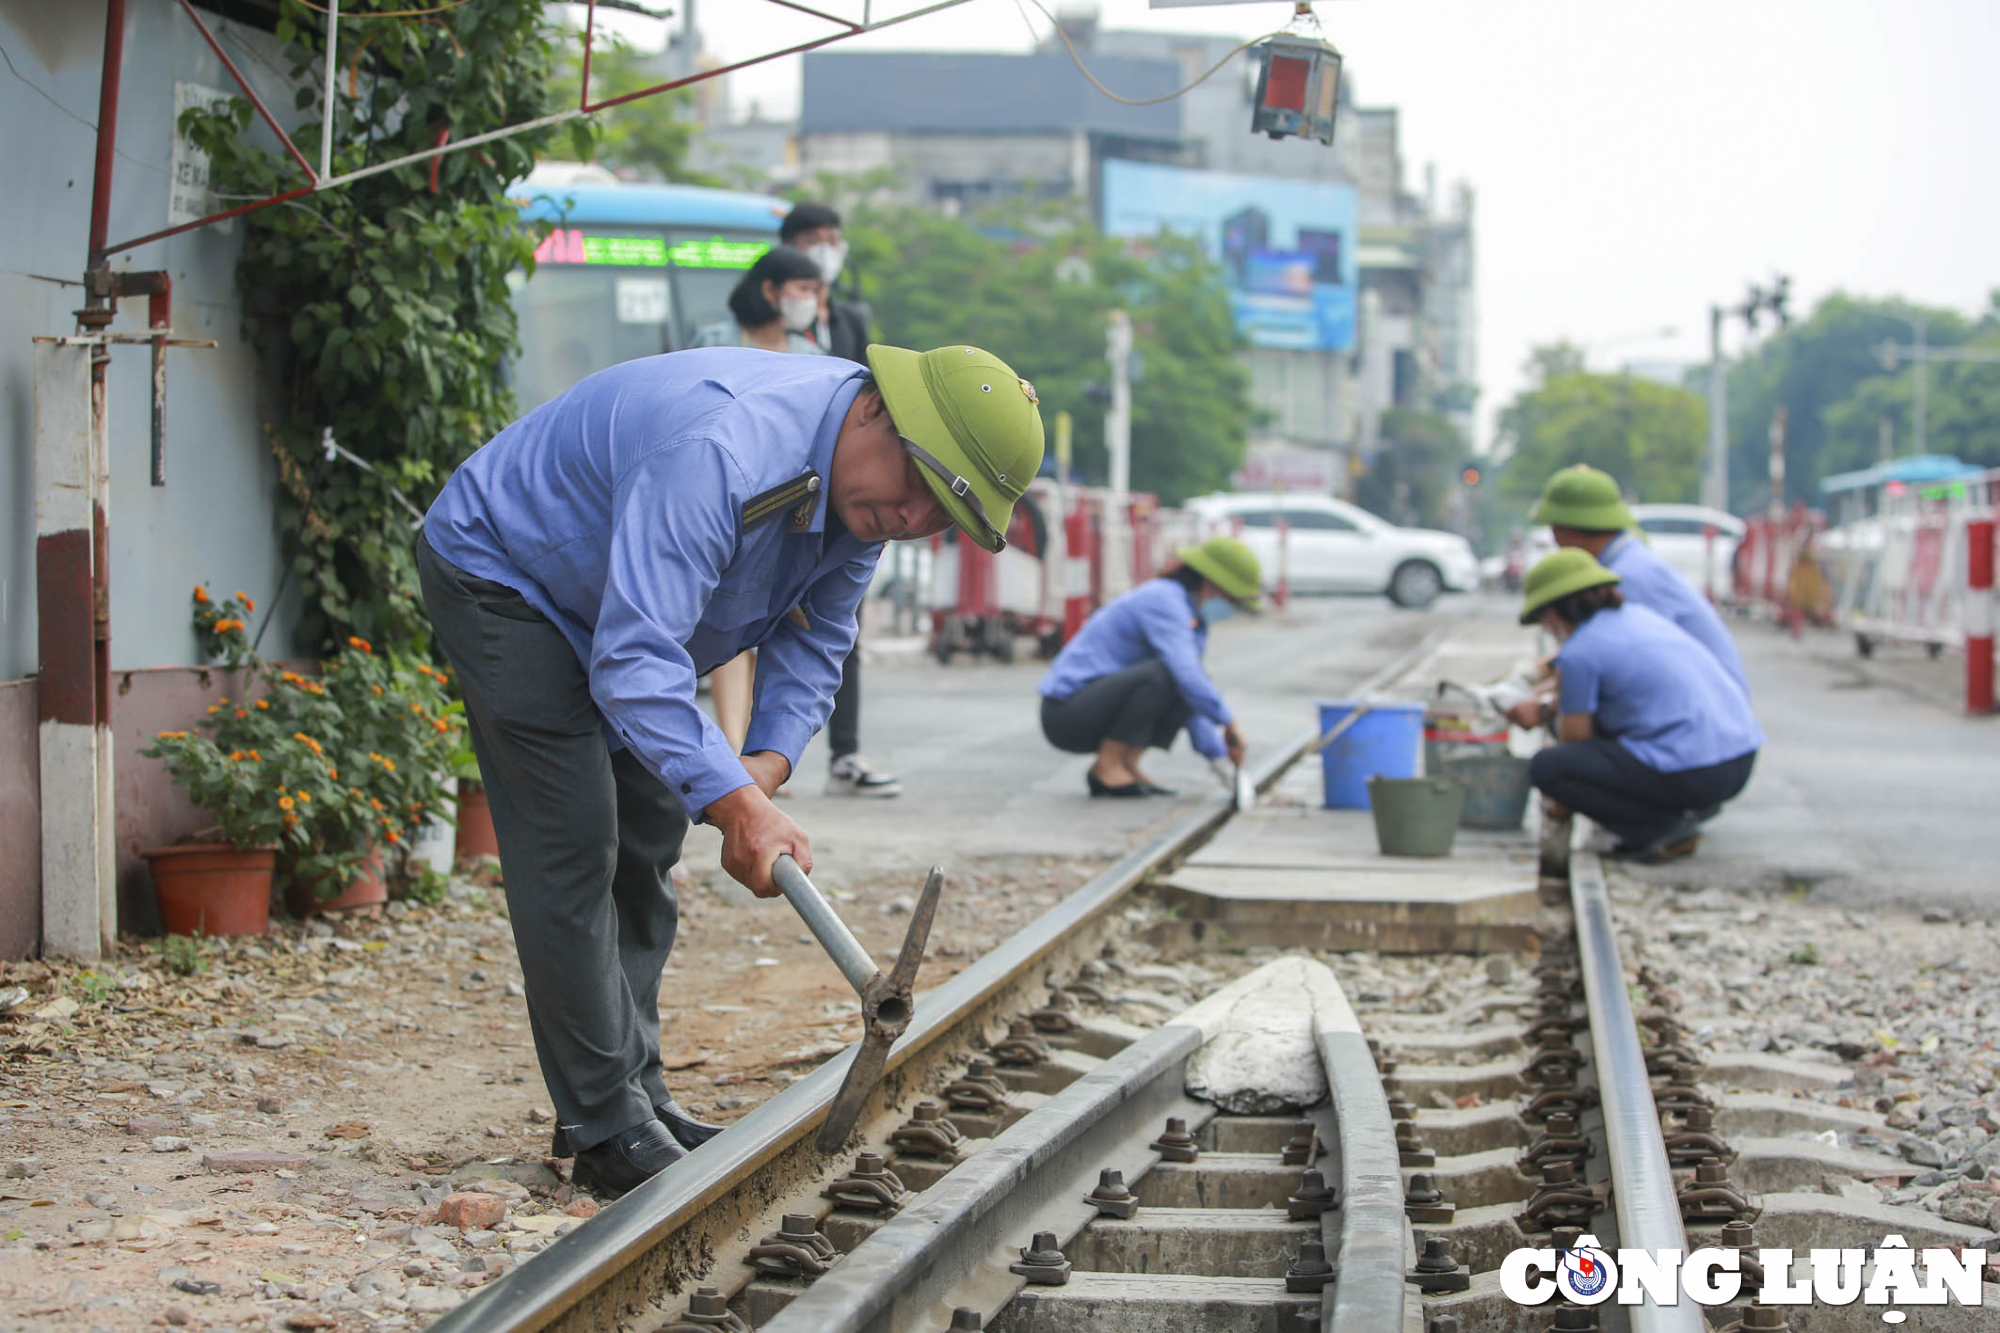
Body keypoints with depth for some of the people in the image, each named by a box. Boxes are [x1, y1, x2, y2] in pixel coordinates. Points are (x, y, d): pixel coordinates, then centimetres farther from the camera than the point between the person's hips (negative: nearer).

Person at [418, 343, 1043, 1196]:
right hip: (501, 574, -9)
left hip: (614, 607, 9)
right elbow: (635, 660, -45)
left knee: (646, 844, 10)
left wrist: (768, 760, -19)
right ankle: (606, 1131, -9)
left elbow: (814, 637, -2)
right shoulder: (722, 453, -41)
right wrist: (737, 804, -51)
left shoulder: (867, 488, -12)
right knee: (573, 846, -13)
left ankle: (635, 1093, 19)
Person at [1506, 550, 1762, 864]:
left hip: (1691, 775, -9)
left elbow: (1574, 741, 1)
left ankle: (1665, 827, -5)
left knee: (1545, 767, -3)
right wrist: (1545, 710, 46)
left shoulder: (1578, 652, -7)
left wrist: (1561, 802, 19)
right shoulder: (1637, 616, 17)